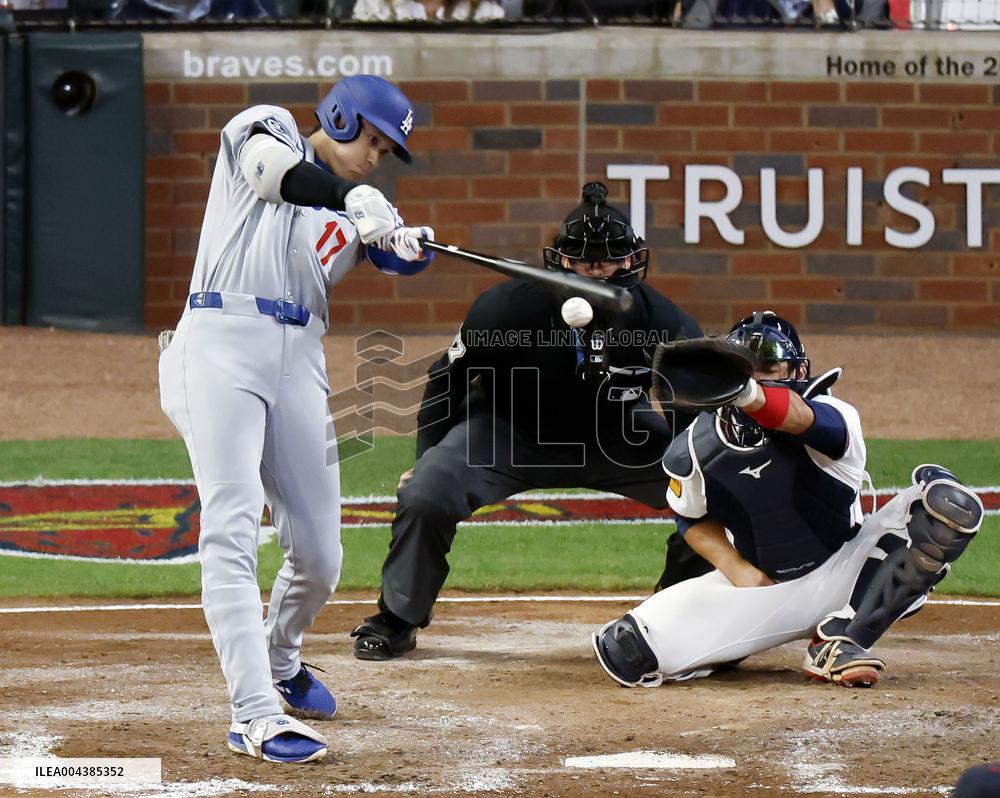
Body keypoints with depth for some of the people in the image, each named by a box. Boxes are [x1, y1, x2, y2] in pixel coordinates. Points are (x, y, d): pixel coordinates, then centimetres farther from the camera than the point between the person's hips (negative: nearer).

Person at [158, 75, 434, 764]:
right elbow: (269, 163, -13)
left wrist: (408, 246, -22)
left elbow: (399, 253, 2)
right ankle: (255, 715, -23)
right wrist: (352, 198, -25)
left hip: (300, 363, 6)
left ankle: (281, 664, 36)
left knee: (319, 554, 6)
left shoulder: (356, 210, 21)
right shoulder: (266, 128, 10)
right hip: (222, 348, -6)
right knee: (233, 530, -17)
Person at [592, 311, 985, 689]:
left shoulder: (833, 417, -20)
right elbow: (696, 520, 10)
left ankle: (841, 638, -23)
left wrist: (749, 394, -67)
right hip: (757, 584, 1)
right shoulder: (695, 449, -8)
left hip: (841, 575, -1)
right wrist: (736, 569, -9)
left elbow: (800, 419, -46)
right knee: (625, 650, -21)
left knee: (948, 501, -28)